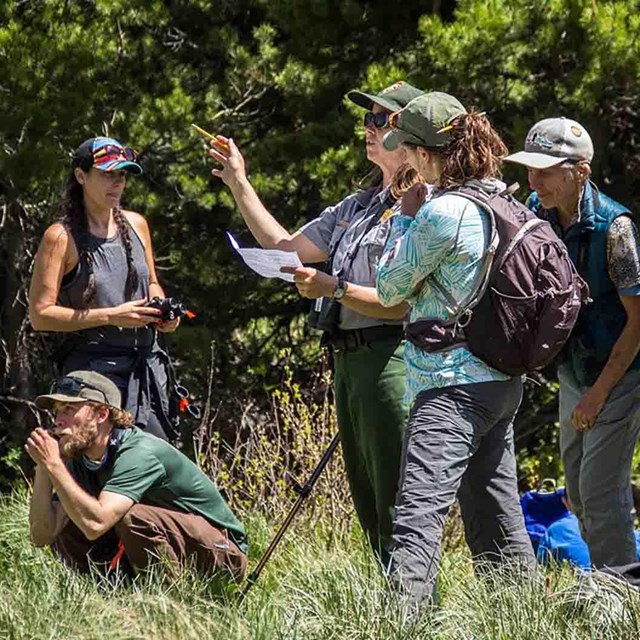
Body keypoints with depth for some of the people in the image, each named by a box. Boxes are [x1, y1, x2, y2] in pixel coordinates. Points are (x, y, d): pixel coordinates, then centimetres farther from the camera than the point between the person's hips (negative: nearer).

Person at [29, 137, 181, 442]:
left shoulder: (135, 224, 11)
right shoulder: (61, 237, -7)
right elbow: (40, 315, -12)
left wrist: (163, 312, 4)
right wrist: (111, 316, -16)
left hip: (148, 367, 6)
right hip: (94, 368, -6)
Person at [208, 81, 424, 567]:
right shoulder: (359, 206, 20)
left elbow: (404, 303, -16)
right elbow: (284, 246, 26)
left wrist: (334, 289, -19)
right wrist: (240, 184, 23)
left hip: (390, 358, -10)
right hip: (347, 360, 10)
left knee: (397, 508, -10)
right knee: (368, 505, 11)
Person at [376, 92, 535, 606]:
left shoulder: (443, 211, -16)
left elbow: (390, 288, -6)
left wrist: (405, 214, 3)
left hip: (452, 385, -9)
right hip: (502, 384, 9)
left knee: (418, 514, -19)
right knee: (498, 522, 16)